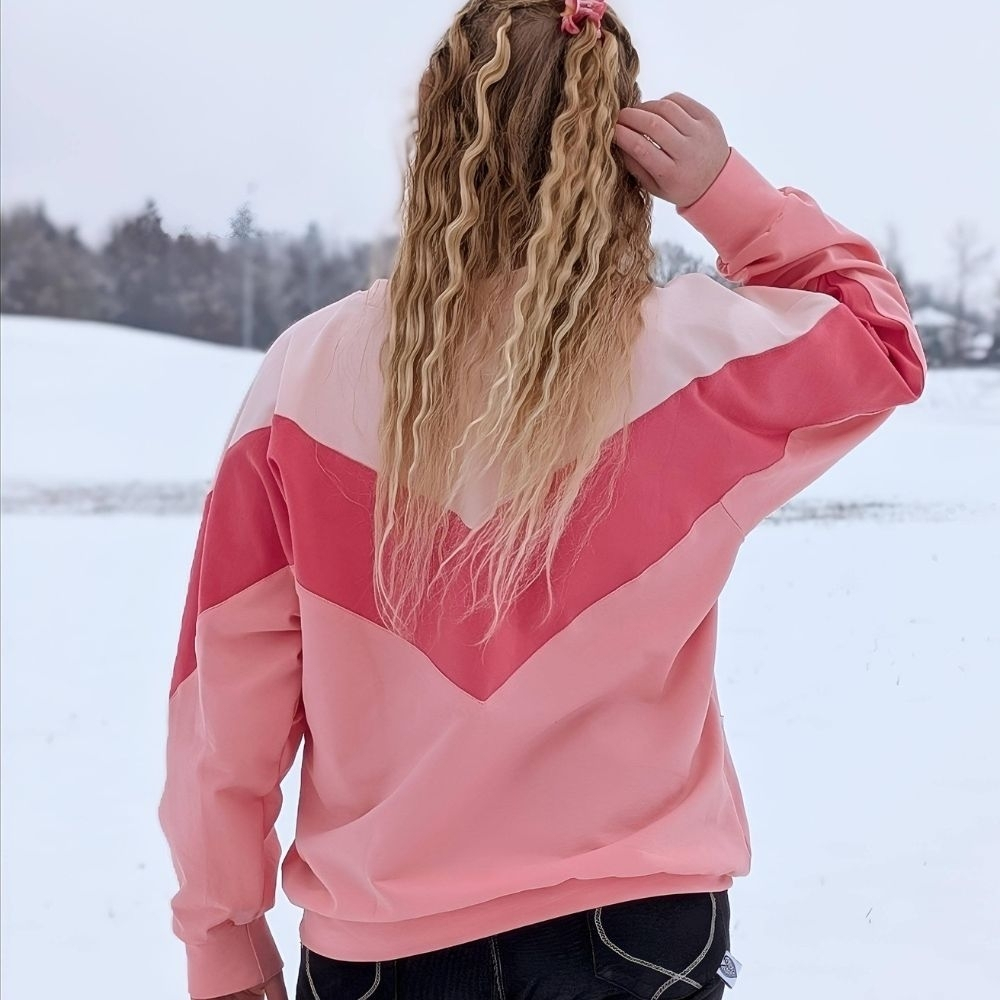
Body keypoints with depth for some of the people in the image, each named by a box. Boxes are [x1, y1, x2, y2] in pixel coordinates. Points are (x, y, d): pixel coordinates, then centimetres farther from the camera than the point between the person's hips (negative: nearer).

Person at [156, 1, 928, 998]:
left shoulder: (308, 376, -12)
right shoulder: (697, 354, -13)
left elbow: (230, 680, -7)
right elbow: (883, 340, 9)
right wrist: (730, 193, -3)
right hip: (639, 918, 0)